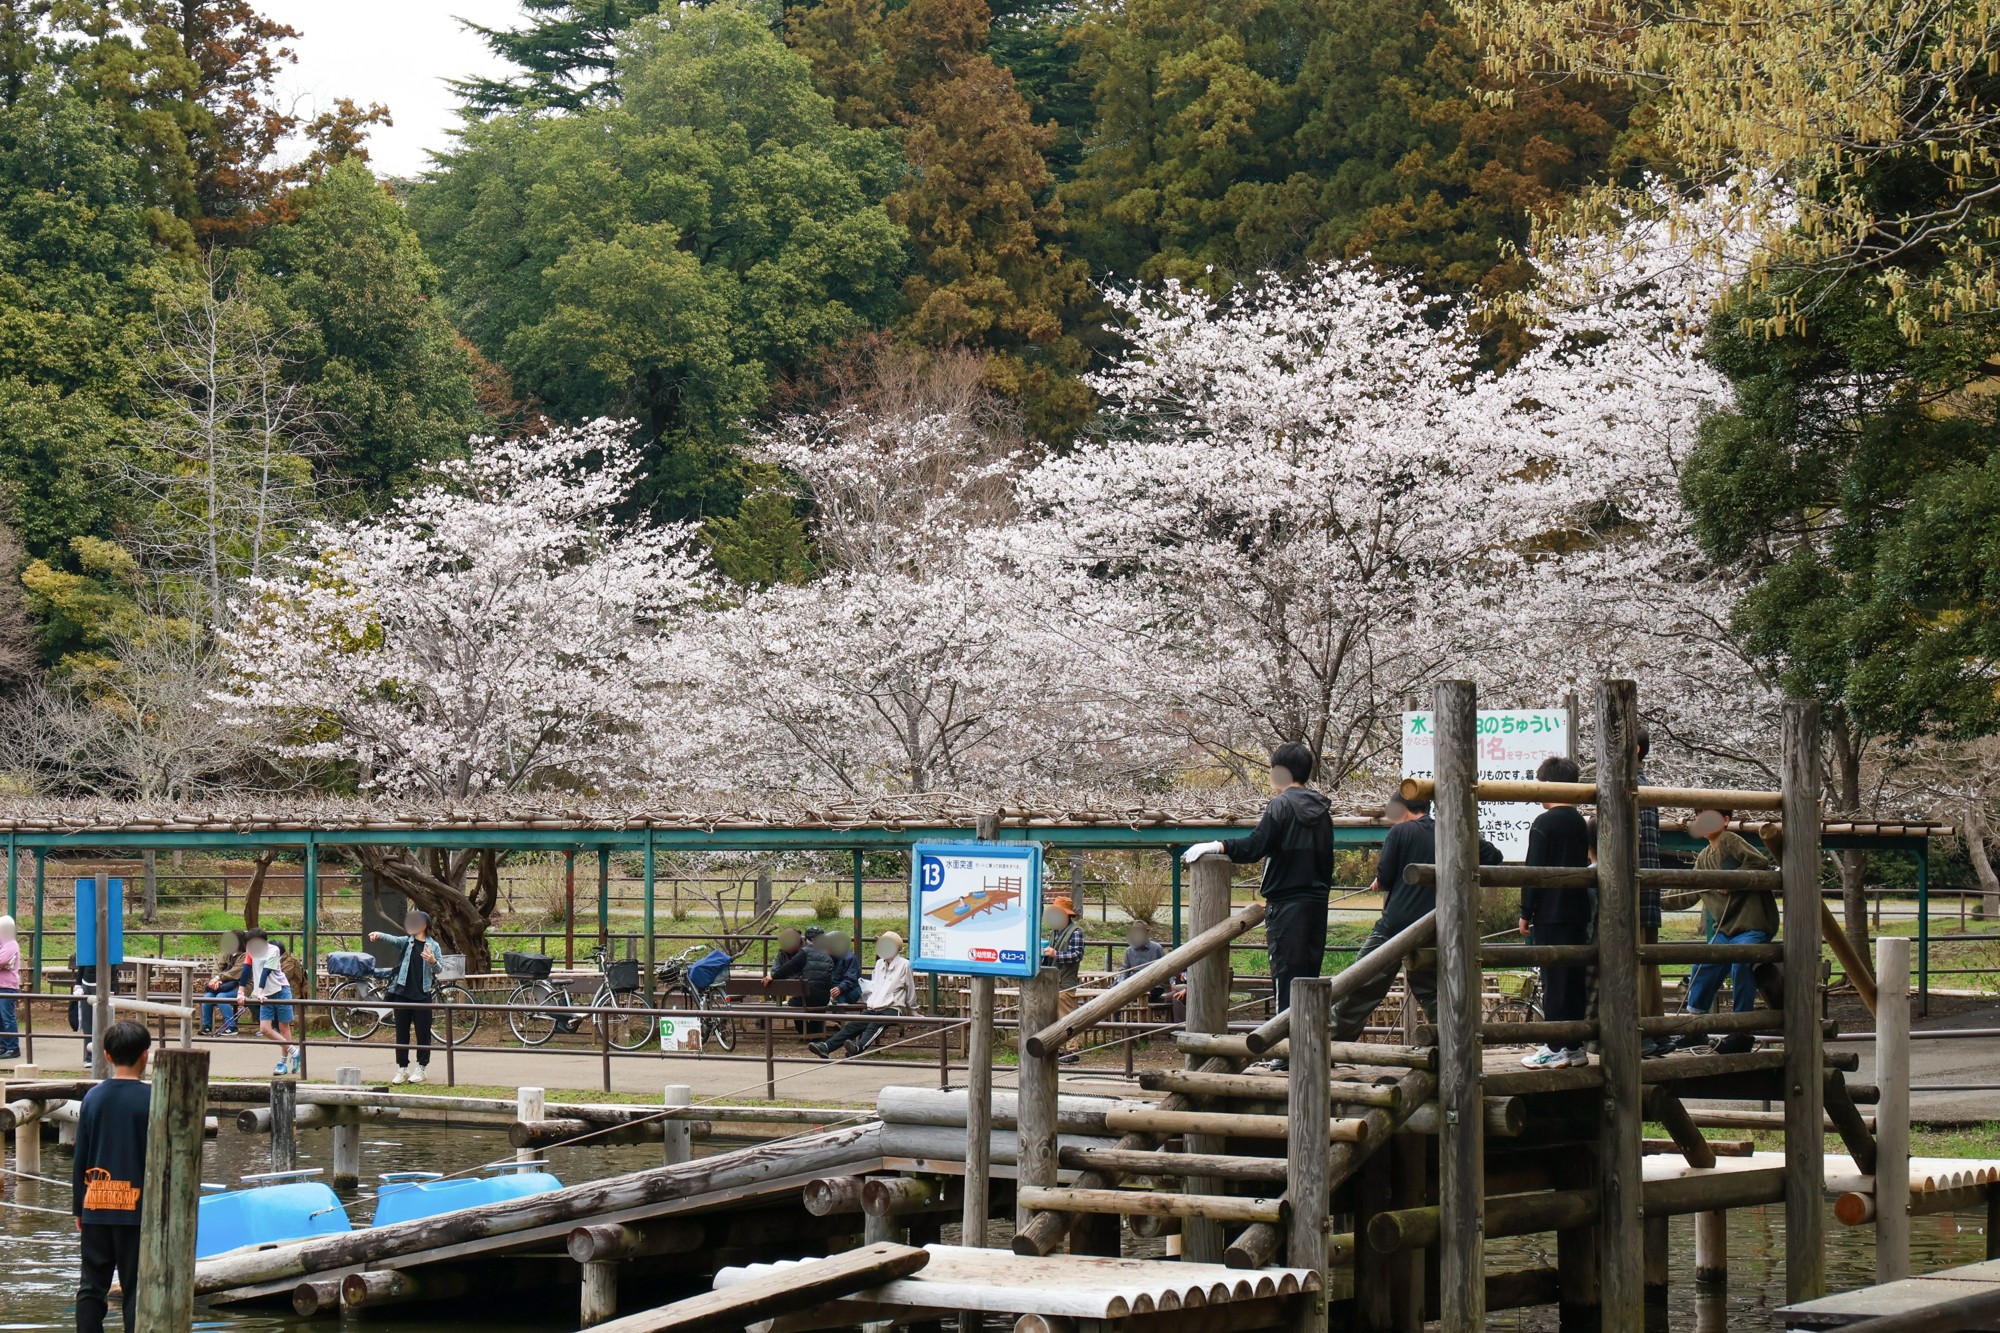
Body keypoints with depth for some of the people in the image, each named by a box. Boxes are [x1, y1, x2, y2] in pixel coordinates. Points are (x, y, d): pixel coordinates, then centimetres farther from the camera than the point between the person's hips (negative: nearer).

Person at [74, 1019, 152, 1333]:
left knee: (91, 1286, 9)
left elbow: (79, 1160, 6)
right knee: (136, 1288, 1)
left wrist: (79, 1207, 15)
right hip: (136, 1207, -4)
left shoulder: (93, 1097, 3)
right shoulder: (151, 1098, -9)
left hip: (95, 1208, 4)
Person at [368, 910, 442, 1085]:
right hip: (403, 993, 2)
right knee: (401, 1032, 5)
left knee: (423, 1032, 2)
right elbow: (393, 939, -13)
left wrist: (433, 962, -23)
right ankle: (402, 1069, 12)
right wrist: (379, 935, -34)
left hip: (423, 994, -2)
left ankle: (421, 1069, 12)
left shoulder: (433, 946, 2)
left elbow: (438, 970, 0)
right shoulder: (406, 942, 6)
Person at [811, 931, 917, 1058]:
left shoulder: (904, 964, 1)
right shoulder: (880, 963, 24)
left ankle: (859, 1047, -63)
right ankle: (826, 1047, -31)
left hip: (892, 1009, -7)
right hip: (874, 1008, 7)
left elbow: (910, 990, 6)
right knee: (852, 1026, -15)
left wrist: (912, 1009, 12)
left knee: (874, 1025, -36)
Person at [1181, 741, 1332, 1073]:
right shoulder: (1320, 809, 14)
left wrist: (1215, 846, -7)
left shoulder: (1282, 805, -9)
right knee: (1308, 974, 11)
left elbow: (1254, 847, -16)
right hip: (1317, 902, 7)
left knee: (1285, 974, -6)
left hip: (1287, 903, -7)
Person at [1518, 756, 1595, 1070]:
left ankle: (1556, 1050, -5)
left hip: (1551, 915, -7)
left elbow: (1534, 871, -12)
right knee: (1576, 979, 10)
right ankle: (1575, 1047, 12)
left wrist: (1525, 913, -6)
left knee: (1554, 982, -5)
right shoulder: (1580, 822, 11)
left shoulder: (1544, 823, -11)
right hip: (1578, 913, 7)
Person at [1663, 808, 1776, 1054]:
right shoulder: (1703, 859, 18)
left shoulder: (1730, 841, -7)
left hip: (1753, 925, -9)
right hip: (1727, 928, 9)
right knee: (1703, 969, 8)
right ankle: (1694, 1030, 22)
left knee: (1740, 965, -27)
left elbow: (1760, 862, -20)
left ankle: (1742, 1032, -18)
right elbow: (1687, 896, 23)